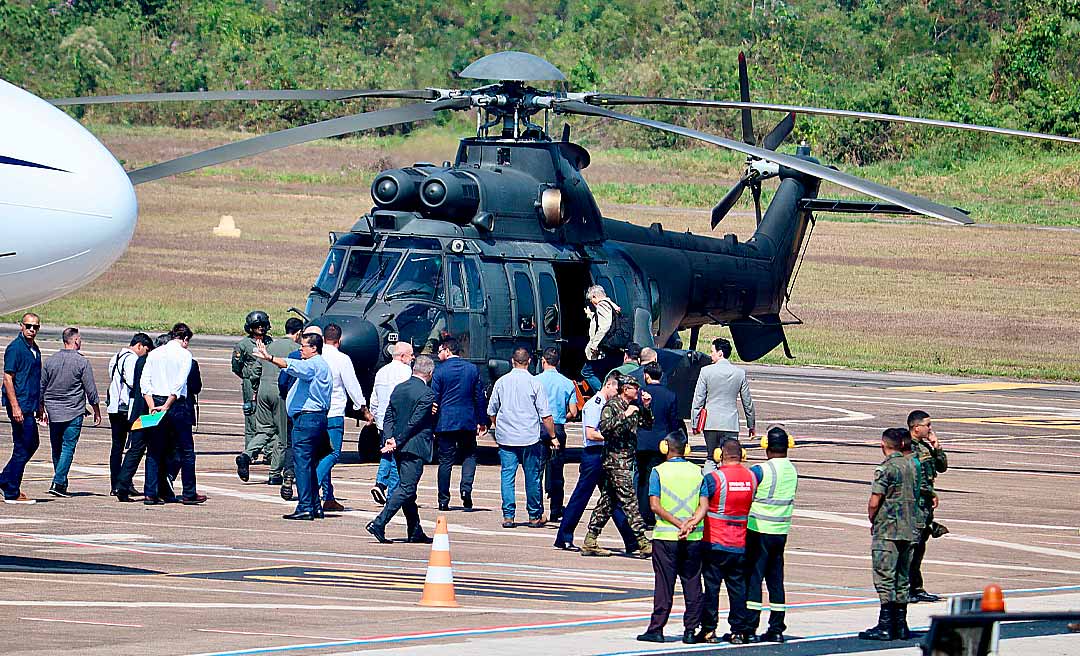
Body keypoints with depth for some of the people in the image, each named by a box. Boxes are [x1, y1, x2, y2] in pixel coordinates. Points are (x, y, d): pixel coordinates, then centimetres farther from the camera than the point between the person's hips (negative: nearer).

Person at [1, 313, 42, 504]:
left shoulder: (35, 350, 15)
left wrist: (39, 406, 23)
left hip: (29, 406, 9)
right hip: (19, 405, -9)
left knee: (31, 445, 16)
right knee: (22, 448, -6)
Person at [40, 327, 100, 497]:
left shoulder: (50, 361, 5)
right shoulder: (82, 362, -8)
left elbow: (41, 387, 11)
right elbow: (91, 390, -6)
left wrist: (42, 410, 22)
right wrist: (97, 412, 6)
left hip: (53, 413, 4)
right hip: (74, 413, -4)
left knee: (56, 449, 13)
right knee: (68, 448, -4)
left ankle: (62, 483, 20)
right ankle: (58, 483, -14)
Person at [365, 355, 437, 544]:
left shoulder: (398, 389, 9)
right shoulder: (427, 394, -13)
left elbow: (389, 417, 6)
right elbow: (415, 423, -16)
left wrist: (390, 438, -3)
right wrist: (398, 442, -11)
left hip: (399, 447, 8)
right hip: (414, 447, -8)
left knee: (407, 488, 14)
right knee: (406, 489, -7)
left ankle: (415, 532, 20)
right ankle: (379, 524, -18)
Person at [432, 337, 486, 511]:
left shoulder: (440, 371, -5)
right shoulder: (472, 369, 4)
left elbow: (434, 399, -3)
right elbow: (480, 397, 7)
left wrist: (431, 425, 3)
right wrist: (482, 421, 14)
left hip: (445, 423, -2)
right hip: (468, 421, 2)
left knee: (445, 461, 3)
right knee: (469, 455, 15)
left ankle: (444, 501, 4)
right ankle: (466, 488, -8)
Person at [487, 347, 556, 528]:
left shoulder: (501, 382, 3)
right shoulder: (534, 383, -6)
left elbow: (491, 411, 12)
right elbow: (546, 415, -6)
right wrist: (553, 436, 4)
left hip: (505, 438, 2)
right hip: (529, 438, -2)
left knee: (507, 476, 4)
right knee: (532, 477, 7)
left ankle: (508, 516, -2)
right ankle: (534, 516, 13)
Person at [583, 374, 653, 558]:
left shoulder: (632, 407, 16)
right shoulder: (612, 406, -9)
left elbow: (648, 424, 23)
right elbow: (604, 428, -22)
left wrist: (646, 407, 8)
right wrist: (624, 416, -24)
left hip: (627, 459, 9)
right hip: (615, 459, -9)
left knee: (607, 501, 9)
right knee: (630, 501, -11)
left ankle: (590, 543, 12)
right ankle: (643, 543, -13)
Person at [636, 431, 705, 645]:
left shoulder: (659, 471, -3)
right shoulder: (698, 472, 5)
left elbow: (655, 505, -11)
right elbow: (704, 505, -4)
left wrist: (678, 523, -12)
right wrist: (691, 523, -14)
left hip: (666, 536, -2)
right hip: (694, 538, 2)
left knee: (663, 584, 2)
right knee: (692, 583, 7)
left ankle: (656, 629, 2)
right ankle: (690, 630, 7)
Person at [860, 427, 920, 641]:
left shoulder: (886, 468, -12)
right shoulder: (913, 465, 9)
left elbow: (874, 503, -14)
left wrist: (873, 522, 3)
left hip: (887, 530, -7)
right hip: (910, 530, 7)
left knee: (885, 579, -5)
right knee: (902, 579, 13)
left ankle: (885, 626, -8)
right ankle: (900, 625, 15)